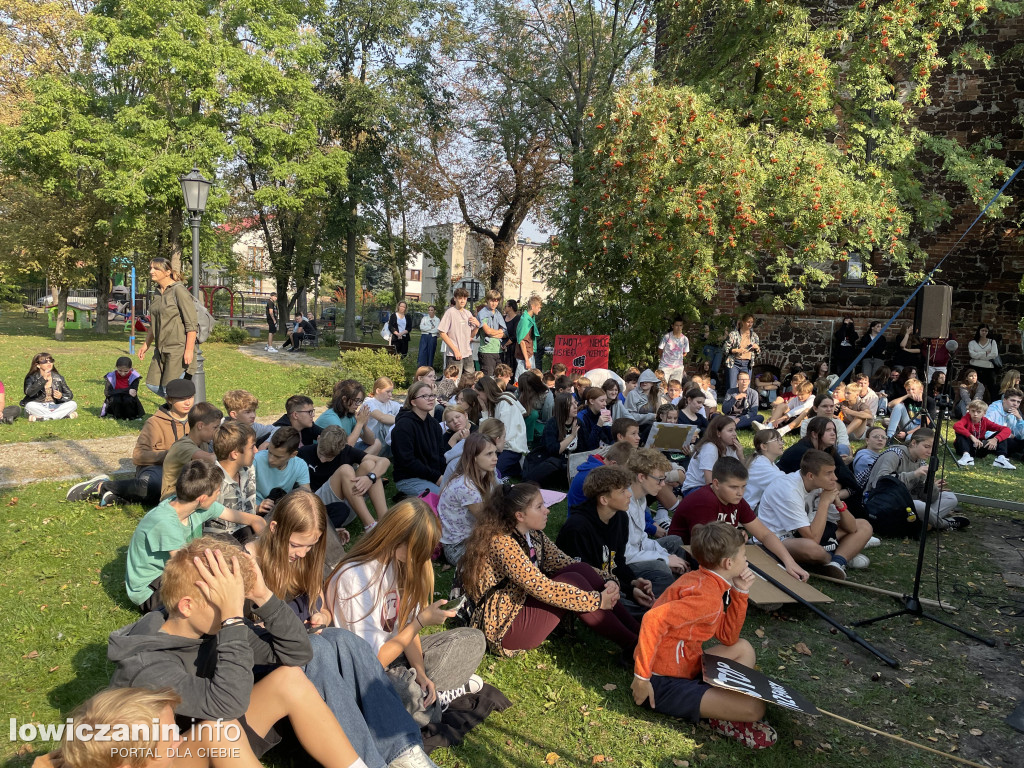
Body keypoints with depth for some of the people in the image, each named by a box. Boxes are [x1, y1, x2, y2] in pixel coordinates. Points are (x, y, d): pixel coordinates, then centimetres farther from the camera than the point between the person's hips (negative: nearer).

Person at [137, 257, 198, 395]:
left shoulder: (179, 291, -13)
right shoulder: (158, 292, 12)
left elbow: (192, 324, -17)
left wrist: (189, 350, -22)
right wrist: (146, 344, 24)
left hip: (179, 348, -9)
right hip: (162, 349, 9)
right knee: (152, 384, 9)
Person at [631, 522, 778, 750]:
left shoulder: (702, 579, 5)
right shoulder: (708, 596, -24)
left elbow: (728, 638, 12)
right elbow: (653, 620, -33)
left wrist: (740, 592, 3)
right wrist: (642, 677, -27)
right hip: (667, 683, -10)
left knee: (743, 648, 19)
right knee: (754, 708, -20)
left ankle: (723, 701, 2)